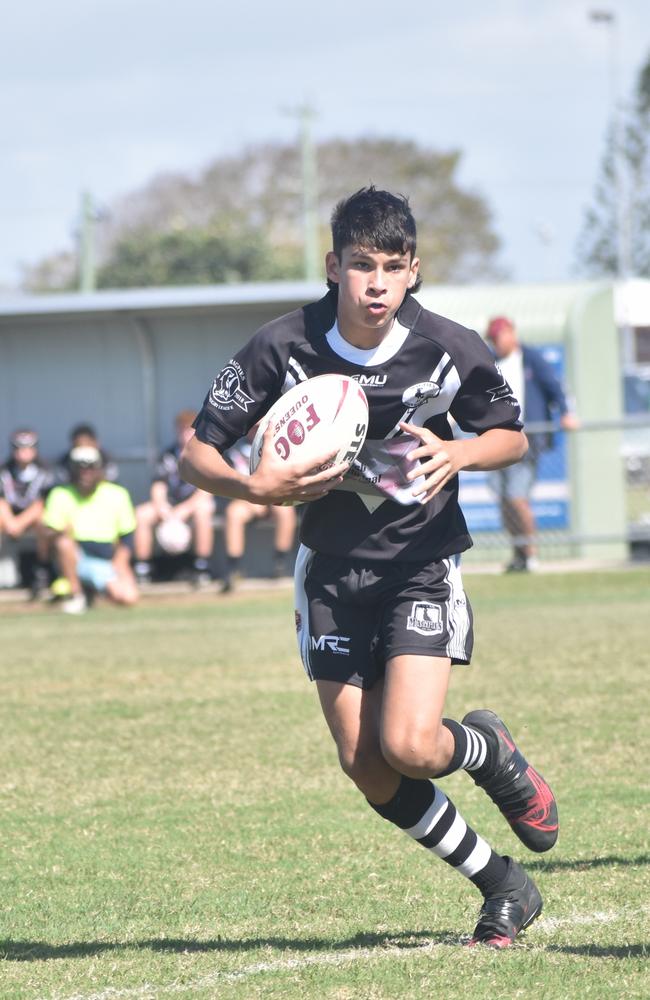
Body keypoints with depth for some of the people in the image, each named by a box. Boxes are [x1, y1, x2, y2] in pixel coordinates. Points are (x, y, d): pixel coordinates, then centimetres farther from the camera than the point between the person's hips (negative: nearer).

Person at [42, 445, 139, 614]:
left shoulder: (117, 495, 1)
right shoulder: (61, 495, -3)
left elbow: (126, 537, 6)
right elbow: (51, 532, -9)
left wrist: (119, 565, -7)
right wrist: (57, 534, -32)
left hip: (107, 564, 1)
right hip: (76, 560, -1)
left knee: (129, 597, -25)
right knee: (63, 541, -34)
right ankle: (75, 594, -14)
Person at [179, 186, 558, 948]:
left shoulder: (448, 350, -12)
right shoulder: (281, 349, -13)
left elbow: (511, 435, 5)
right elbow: (195, 456, -8)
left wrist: (458, 453, -17)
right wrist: (252, 488, -29)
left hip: (422, 565, -2)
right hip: (331, 571, 2)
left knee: (409, 746, -19)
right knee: (365, 765, 0)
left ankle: (492, 752, 17)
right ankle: (503, 886, 17)